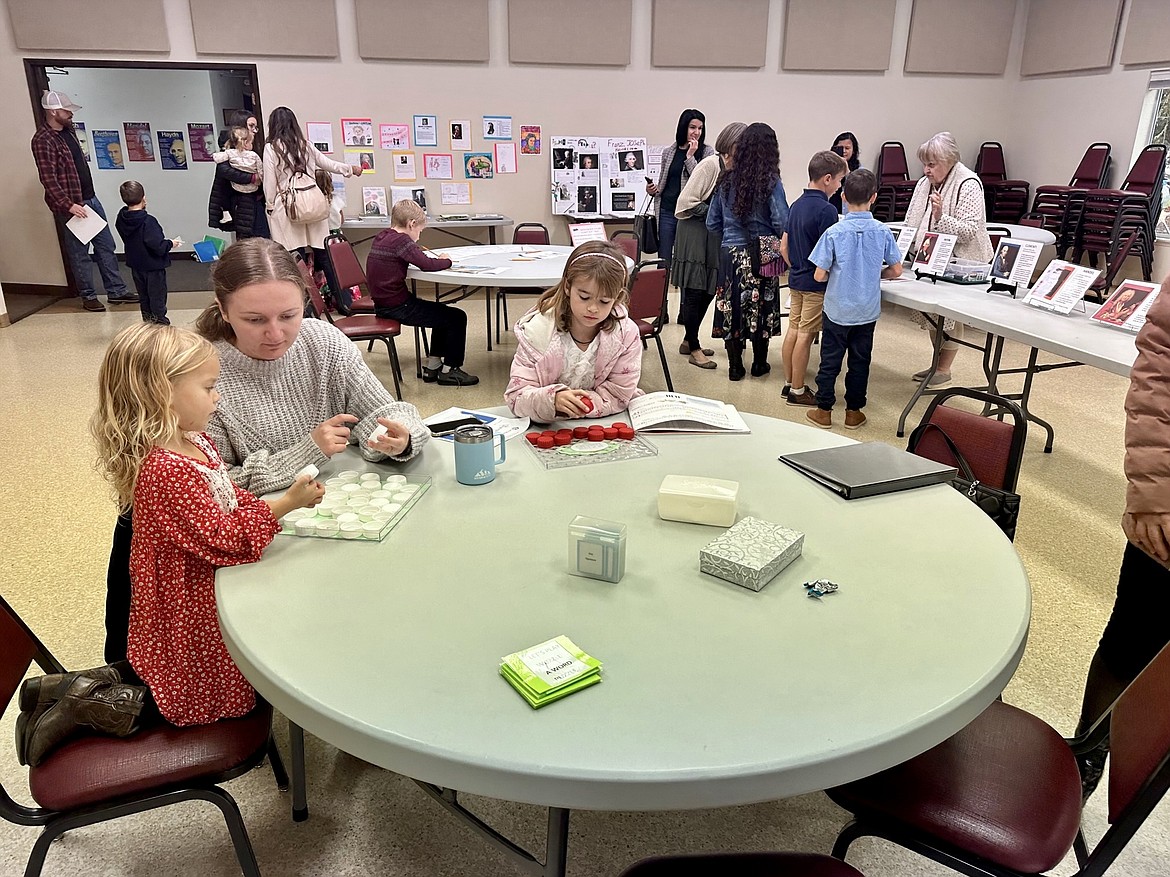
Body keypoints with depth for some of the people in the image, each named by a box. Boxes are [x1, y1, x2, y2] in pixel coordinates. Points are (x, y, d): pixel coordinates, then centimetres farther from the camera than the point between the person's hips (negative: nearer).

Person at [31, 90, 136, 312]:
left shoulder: (68, 131, 10)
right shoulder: (43, 141, -15)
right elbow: (48, 179, -21)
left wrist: (89, 198, 20)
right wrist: (69, 205, -27)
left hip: (91, 198, 8)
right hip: (71, 206, -8)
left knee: (106, 245, 10)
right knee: (80, 253, 2)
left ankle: (116, 291, 16)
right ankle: (88, 296, 12)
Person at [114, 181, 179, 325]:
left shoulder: (121, 219, -3)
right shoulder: (148, 222, -25)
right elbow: (159, 247, -27)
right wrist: (170, 243, -7)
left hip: (135, 266, 7)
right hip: (153, 266, -7)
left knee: (143, 297, 20)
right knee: (157, 298, 6)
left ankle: (147, 320, 30)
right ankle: (160, 322, 14)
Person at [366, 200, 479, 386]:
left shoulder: (381, 238, 12)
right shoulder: (401, 240, -17)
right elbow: (427, 264, -24)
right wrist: (447, 261, -5)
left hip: (383, 304, 10)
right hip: (397, 307, -10)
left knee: (443, 312, 26)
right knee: (457, 317, -2)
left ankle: (432, 365, 28)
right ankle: (448, 370, 7)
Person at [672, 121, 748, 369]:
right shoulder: (711, 164, -12)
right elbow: (687, 202, -16)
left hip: (716, 238, 8)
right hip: (695, 236, -8)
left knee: (708, 291, 12)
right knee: (694, 291, -3)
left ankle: (689, 340, 26)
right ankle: (694, 348, 6)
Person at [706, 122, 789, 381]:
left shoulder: (726, 181, 1)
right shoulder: (771, 182, -11)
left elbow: (713, 222, 6)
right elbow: (782, 224, -15)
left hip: (730, 254, 3)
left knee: (731, 308, 8)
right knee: (761, 309, 11)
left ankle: (735, 367, 15)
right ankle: (759, 364, 23)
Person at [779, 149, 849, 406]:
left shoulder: (796, 205, 7)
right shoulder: (826, 210, -18)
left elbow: (783, 247, 12)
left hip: (796, 279, 8)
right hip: (816, 283, -8)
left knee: (793, 330, 13)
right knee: (805, 335, -1)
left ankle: (789, 384, 22)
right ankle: (797, 391, 7)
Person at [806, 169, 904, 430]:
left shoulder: (834, 233, -14)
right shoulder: (883, 232, -7)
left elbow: (819, 275, -14)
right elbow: (896, 270, 0)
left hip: (837, 310, -2)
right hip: (867, 310, 2)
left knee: (830, 360, 9)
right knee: (860, 361, 13)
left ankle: (824, 411, 17)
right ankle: (853, 412, 22)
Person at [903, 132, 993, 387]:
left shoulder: (968, 185, -16)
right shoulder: (925, 184, 4)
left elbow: (968, 231, -21)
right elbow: (913, 224, 14)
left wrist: (940, 215, -32)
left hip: (959, 263, -7)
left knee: (950, 316, 1)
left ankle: (944, 370, 13)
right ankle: (937, 363, 29)